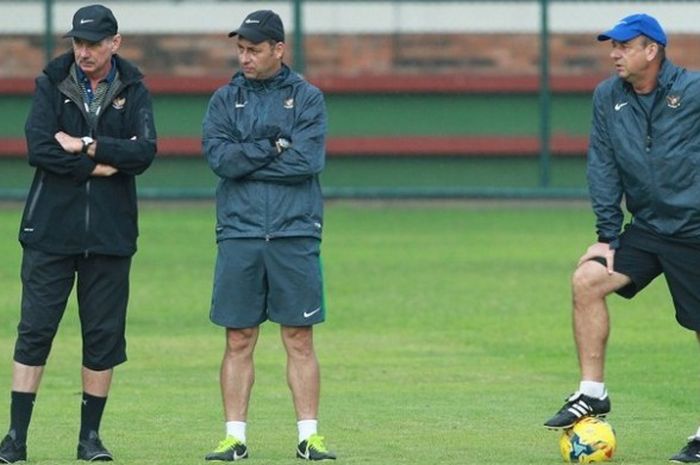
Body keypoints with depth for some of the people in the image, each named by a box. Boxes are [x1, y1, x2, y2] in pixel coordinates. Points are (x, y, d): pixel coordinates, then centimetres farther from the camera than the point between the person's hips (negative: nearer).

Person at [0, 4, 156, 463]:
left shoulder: (133, 91, 6)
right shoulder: (52, 84, 3)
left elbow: (144, 152, -8)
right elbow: (39, 148, -10)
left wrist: (86, 145, -13)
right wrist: (99, 166, -11)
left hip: (110, 233, 1)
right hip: (51, 230, -1)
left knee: (104, 336, 4)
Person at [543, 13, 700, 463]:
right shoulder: (608, 97, 2)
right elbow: (603, 168, 3)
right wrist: (608, 235, -3)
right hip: (646, 230, 5)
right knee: (587, 279, -14)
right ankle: (592, 394, -6)